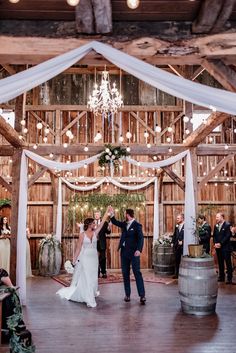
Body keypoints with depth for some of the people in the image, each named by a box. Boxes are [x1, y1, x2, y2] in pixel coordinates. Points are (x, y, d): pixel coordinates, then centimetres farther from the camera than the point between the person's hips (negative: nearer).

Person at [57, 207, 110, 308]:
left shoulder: (95, 232, 3)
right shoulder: (82, 234, -5)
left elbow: (102, 222, 0)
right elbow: (78, 248, -3)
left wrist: (107, 212, -3)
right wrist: (74, 259, -4)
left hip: (94, 258, 4)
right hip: (85, 258, -4)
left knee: (93, 278, 12)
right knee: (86, 278, -3)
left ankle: (92, 294, 30)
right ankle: (89, 300, 0)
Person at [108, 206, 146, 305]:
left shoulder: (137, 225, -9)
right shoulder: (124, 224, 11)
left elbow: (140, 238, -16)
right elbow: (115, 222, 23)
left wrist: (139, 250, -29)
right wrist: (112, 214, 7)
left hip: (133, 252, -7)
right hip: (124, 251, 7)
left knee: (137, 273, -6)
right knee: (125, 274, 10)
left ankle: (142, 296, -3)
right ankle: (127, 294, 18)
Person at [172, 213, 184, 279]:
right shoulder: (177, 226, 12)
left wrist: (182, 241, -17)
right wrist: (173, 242, 8)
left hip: (183, 246, -6)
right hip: (176, 246, 6)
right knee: (177, 260, 11)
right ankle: (176, 274, 19)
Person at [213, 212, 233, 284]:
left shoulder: (227, 225, -8)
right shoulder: (216, 226, 12)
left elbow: (227, 236, -15)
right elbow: (214, 236, 12)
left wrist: (220, 243, -16)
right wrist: (215, 243, -5)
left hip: (225, 247, -6)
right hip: (218, 247, 6)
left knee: (228, 263, -1)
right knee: (220, 263, 11)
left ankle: (229, 278, 4)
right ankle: (221, 277, 19)